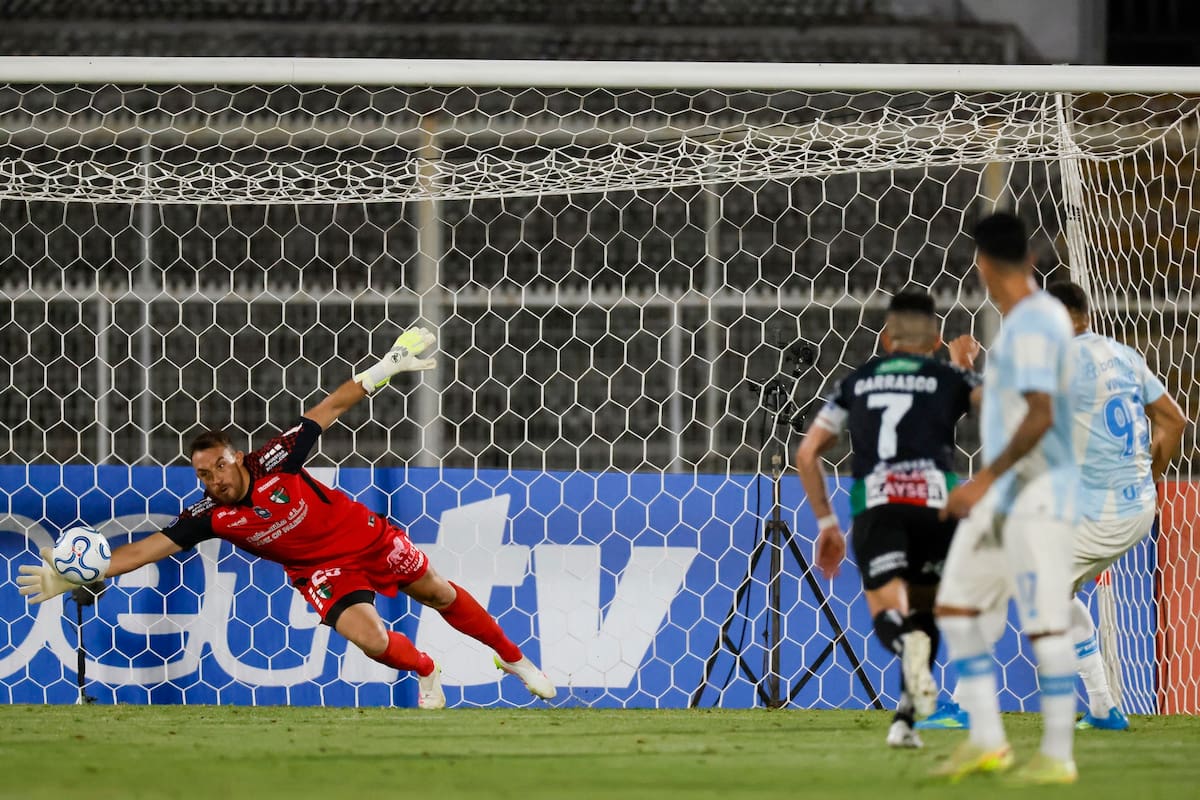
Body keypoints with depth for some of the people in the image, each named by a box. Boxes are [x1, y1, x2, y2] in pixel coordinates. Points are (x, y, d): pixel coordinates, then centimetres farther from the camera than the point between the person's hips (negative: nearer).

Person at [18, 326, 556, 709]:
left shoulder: (273, 462, -23)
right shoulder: (209, 516, -20)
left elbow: (329, 409, -14)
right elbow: (149, 547, -23)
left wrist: (384, 370, -15)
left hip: (367, 536, 0)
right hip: (321, 569, 0)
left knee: (439, 593, 14)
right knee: (368, 637, -23)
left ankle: (514, 659, 38)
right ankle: (424, 672, 11)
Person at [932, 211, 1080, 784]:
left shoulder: (1032, 324, -16)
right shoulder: (1028, 318, 14)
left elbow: (1041, 415, -24)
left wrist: (986, 479, -25)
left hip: (1035, 495, -10)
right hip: (1000, 497, 10)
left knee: (1045, 625, -7)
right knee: (954, 608, 8)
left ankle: (1058, 754, -3)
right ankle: (986, 741, 9)